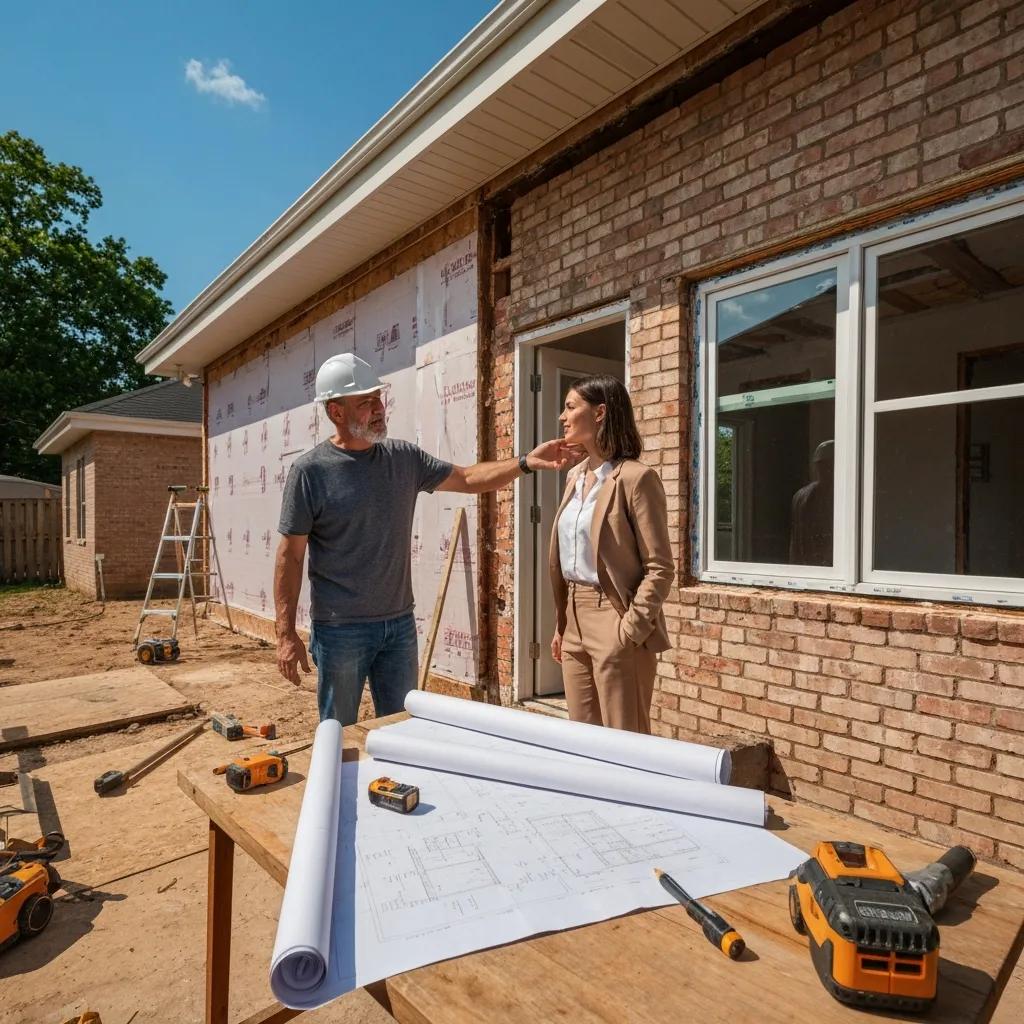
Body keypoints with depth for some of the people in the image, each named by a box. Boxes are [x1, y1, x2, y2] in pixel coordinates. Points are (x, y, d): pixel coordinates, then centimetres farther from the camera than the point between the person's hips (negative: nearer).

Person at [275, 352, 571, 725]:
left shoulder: (404, 458, 4)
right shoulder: (310, 471, -10)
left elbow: (468, 478, 10)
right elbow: (290, 556, -8)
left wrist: (526, 462, -3)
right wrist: (286, 634, -10)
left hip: (400, 624, 5)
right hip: (340, 630, -4)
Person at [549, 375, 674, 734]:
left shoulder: (635, 477, -12)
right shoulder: (575, 476, 12)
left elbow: (660, 568, -13)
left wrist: (630, 631, -17)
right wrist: (561, 624, 14)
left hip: (614, 625, -7)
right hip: (575, 623, 8)